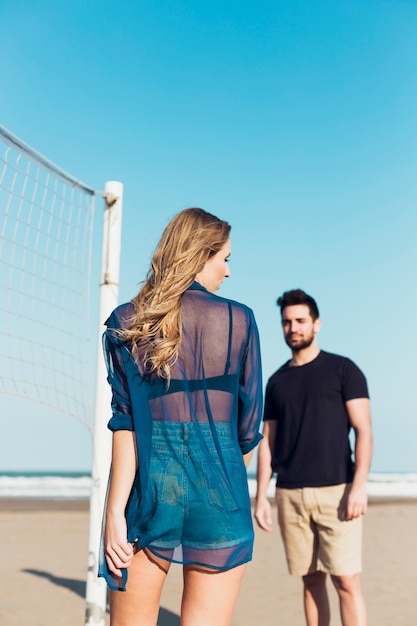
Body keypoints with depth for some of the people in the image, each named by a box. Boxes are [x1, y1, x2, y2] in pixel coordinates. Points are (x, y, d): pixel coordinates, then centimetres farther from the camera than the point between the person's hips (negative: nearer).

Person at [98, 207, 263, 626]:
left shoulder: (127, 323, 3)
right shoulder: (238, 320, -1)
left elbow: (127, 423, -5)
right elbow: (248, 428, 3)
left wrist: (115, 508, -5)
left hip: (149, 485, 1)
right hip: (218, 490, -1)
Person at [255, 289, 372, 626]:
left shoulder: (343, 370, 1)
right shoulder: (277, 381, 13)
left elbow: (363, 430, -4)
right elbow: (267, 441, 14)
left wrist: (359, 486, -15)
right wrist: (261, 496, 7)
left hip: (336, 490, -3)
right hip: (290, 494, 4)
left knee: (346, 580, -4)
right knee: (312, 578, 9)